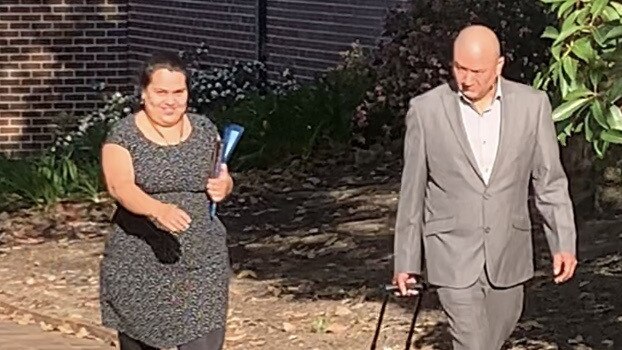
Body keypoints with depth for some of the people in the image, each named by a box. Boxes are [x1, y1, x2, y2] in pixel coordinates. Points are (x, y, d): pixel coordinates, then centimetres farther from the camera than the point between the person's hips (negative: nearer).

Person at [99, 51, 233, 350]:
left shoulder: (205, 131, 6)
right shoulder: (123, 136, -6)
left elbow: (222, 179, 20)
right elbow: (120, 186, -22)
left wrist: (223, 187, -5)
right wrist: (159, 209, -41)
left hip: (201, 261, 2)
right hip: (138, 266, -2)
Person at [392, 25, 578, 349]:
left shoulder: (532, 105, -4)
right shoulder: (425, 110, -8)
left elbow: (550, 180, 2)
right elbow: (412, 191, -1)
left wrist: (564, 243, -7)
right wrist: (406, 261, 3)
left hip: (507, 253, 3)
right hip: (453, 254, -3)